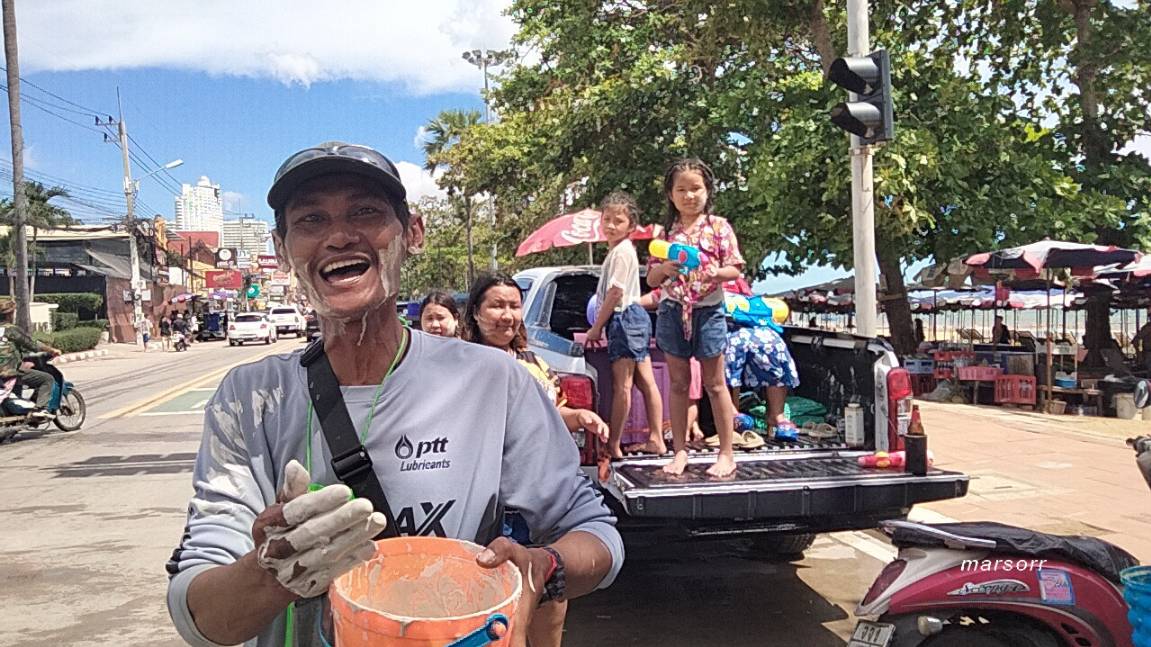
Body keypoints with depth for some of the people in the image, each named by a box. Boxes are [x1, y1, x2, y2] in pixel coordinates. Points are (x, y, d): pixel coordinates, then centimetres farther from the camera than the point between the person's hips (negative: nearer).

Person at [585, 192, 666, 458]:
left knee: (621, 384, -7)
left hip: (625, 317, -11)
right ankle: (656, 439, 16)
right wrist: (601, 324, 19)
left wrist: (596, 328, -12)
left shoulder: (621, 251, -14)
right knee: (646, 381, 10)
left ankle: (613, 445, -3)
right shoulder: (621, 250, 17)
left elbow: (615, 292, -17)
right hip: (636, 316, 11)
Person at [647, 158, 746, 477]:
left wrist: (716, 273, -21)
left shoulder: (718, 227, -1)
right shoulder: (665, 232, 6)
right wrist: (665, 268, -14)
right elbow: (651, 279, 7)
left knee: (715, 384, 4)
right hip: (672, 310, 3)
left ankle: (727, 454, 12)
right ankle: (680, 451, 18)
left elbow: (736, 269, -1)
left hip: (708, 310, -2)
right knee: (678, 383, 9)